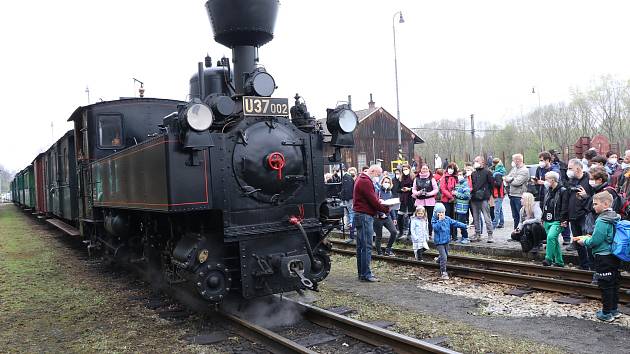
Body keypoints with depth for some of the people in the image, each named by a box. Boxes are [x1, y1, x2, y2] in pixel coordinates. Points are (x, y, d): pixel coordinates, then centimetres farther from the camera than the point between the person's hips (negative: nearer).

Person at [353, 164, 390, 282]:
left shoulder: (361, 179, 18)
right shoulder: (365, 182, -15)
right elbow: (373, 201, -18)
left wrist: (378, 200, 6)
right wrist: (385, 209, -7)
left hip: (360, 215, 11)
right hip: (365, 216, -11)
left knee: (361, 246, 12)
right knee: (366, 246, -8)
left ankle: (362, 273, 18)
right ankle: (366, 274, -5)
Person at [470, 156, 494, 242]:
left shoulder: (487, 172, 0)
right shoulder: (473, 173, 17)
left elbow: (491, 184, -1)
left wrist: (487, 194, -5)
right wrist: (472, 193, 10)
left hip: (483, 199, -6)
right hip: (474, 199, 6)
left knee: (487, 217, -7)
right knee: (476, 218, 9)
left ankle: (490, 235, -3)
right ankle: (477, 235, 16)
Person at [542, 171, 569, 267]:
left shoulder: (563, 191, -9)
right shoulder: (548, 191, 15)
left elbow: (565, 208, -13)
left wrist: (563, 220, -17)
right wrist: (543, 218, 19)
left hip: (557, 221, -8)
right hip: (547, 221, 8)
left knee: (551, 237, -24)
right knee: (554, 240, 12)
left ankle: (548, 259, -21)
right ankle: (559, 261, 21)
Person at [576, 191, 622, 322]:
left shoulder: (602, 221, -21)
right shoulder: (615, 218, 7)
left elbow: (596, 241, -21)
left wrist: (584, 241, -3)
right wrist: (589, 238, 14)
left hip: (603, 257, -9)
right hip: (614, 256, 9)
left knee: (605, 285, 0)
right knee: (614, 283, 16)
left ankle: (606, 313, 7)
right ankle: (614, 310, 26)